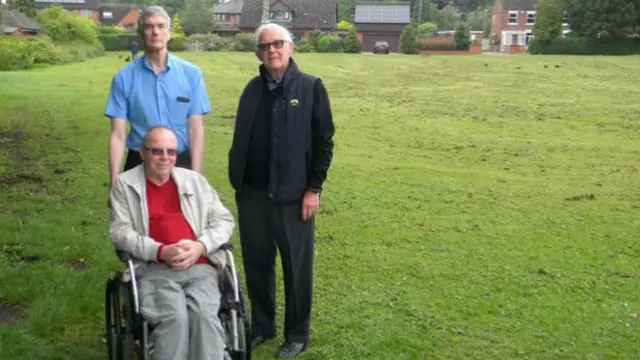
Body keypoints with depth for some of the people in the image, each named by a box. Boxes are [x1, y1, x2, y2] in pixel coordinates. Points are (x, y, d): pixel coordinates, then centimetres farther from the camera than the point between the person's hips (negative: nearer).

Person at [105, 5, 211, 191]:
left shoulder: (191, 73, -3)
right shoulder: (124, 78, -5)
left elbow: (196, 129, -4)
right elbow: (117, 134, -5)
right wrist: (114, 183, -9)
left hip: (181, 163, 1)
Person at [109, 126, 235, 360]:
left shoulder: (195, 180, 18)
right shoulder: (125, 185, 10)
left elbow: (224, 220, 14)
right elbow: (120, 233, 1)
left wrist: (200, 246, -6)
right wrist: (161, 252, -14)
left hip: (200, 267, 2)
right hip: (155, 270, -2)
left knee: (205, 316, -27)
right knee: (174, 318, -30)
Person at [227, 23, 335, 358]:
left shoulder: (311, 87, -5)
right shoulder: (252, 89, 9)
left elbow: (324, 141, -7)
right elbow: (240, 140, 13)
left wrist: (314, 188, -11)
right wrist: (237, 182, 9)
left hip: (292, 194, -4)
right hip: (252, 193, 5)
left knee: (296, 267, 7)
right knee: (256, 264, 14)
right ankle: (261, 327, 31)